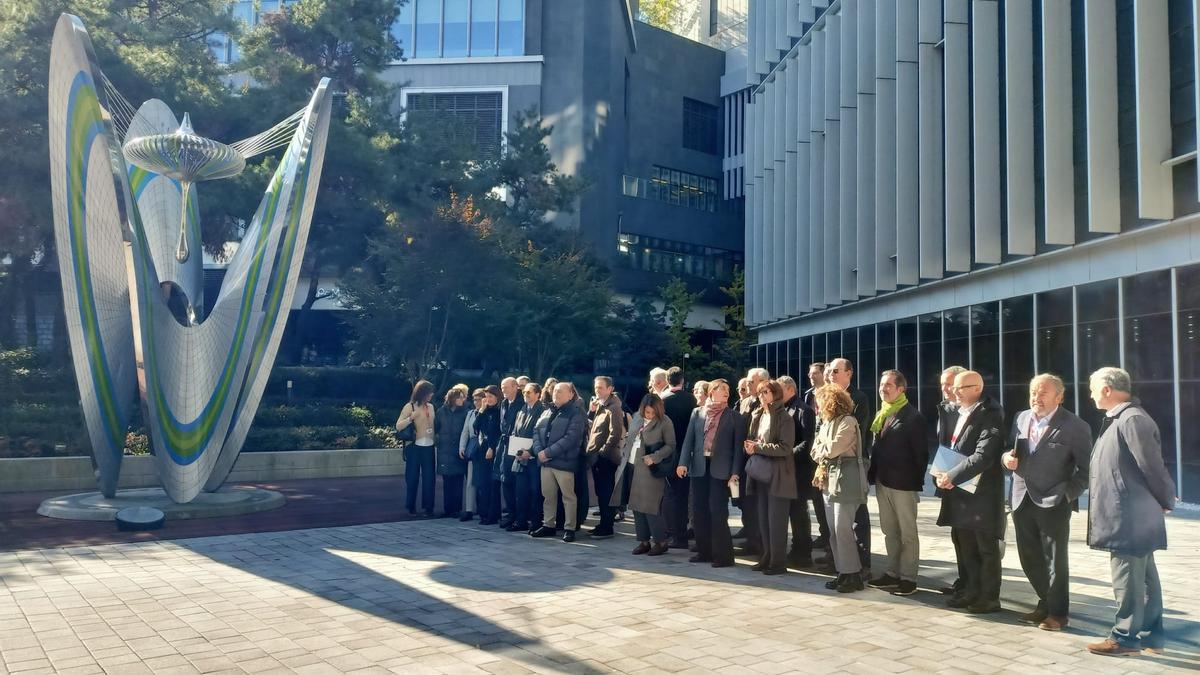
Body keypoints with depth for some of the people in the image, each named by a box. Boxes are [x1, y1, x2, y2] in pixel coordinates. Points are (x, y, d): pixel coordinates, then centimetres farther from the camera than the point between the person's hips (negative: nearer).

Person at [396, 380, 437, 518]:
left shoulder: (430, 406, 10)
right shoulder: (409, 407, -3)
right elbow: (398, 426, -7)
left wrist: (436, 440, 4)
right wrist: (411, 417, -21)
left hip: (428, 446, 3)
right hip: (414, 446, -3)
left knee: (429, 477, 1)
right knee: (412, 477, 4)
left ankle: (427, 507, 7)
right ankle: (411, 507, 16)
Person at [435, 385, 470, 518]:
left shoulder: (464, 412, -1)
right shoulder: (442, 411, 5)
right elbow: (435, 428, 11)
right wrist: (435, 442, 7)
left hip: (458, 451, -1)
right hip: (445, 451, 2)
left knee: (457, 481, -2)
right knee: (447, 481, 4)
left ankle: (456, 508, 5)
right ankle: (447, 508, 10)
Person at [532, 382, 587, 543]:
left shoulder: (576, 413, -7)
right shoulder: (549, 412, 16)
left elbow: (570, 438, -17)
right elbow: (538, 432, 12)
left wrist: (548, 452, -17)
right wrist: (539, 451, -7)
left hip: (564, 462, -7)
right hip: (546, 462, 7)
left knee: (568, 496, 1)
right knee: (548, 495, 13)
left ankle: (569, 528, 8)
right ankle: (548, 525, 24)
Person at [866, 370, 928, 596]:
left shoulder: (913, 416, -10)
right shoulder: (881, 415, 12)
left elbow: (921, 452, -11)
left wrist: (918, 481, -11)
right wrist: (873, 474, 7)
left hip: (904, 484, -7)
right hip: (882, 482, 7)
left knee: (908, 533, 3)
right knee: (889, 531, 14)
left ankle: (908, 578, 10)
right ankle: (892, 572, 23)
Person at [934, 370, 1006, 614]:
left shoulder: (990, 414, -14)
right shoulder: (958, 413, 11)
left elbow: (983, 455, -22)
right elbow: (947, 448, 15)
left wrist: (952, 476, -20)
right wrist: (942, 475, -1)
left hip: (981, 492, -8)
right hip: (959, 492, 8)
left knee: (986, 548, 4)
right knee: (965, 546, 15)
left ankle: (989, 598, 14)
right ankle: (970, 591, 26)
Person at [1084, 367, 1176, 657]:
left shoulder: (1131, 419, -20)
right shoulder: (1119, 418, 12)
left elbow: (1153, 465, -17)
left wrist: (1166, 501, -4)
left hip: (1130, 519, -10)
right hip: (1131, 517, 10)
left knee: (1126, 578, 0)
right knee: (1143, 576, 16)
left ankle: (1125, 637, 11)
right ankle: (1151, 634, 26)